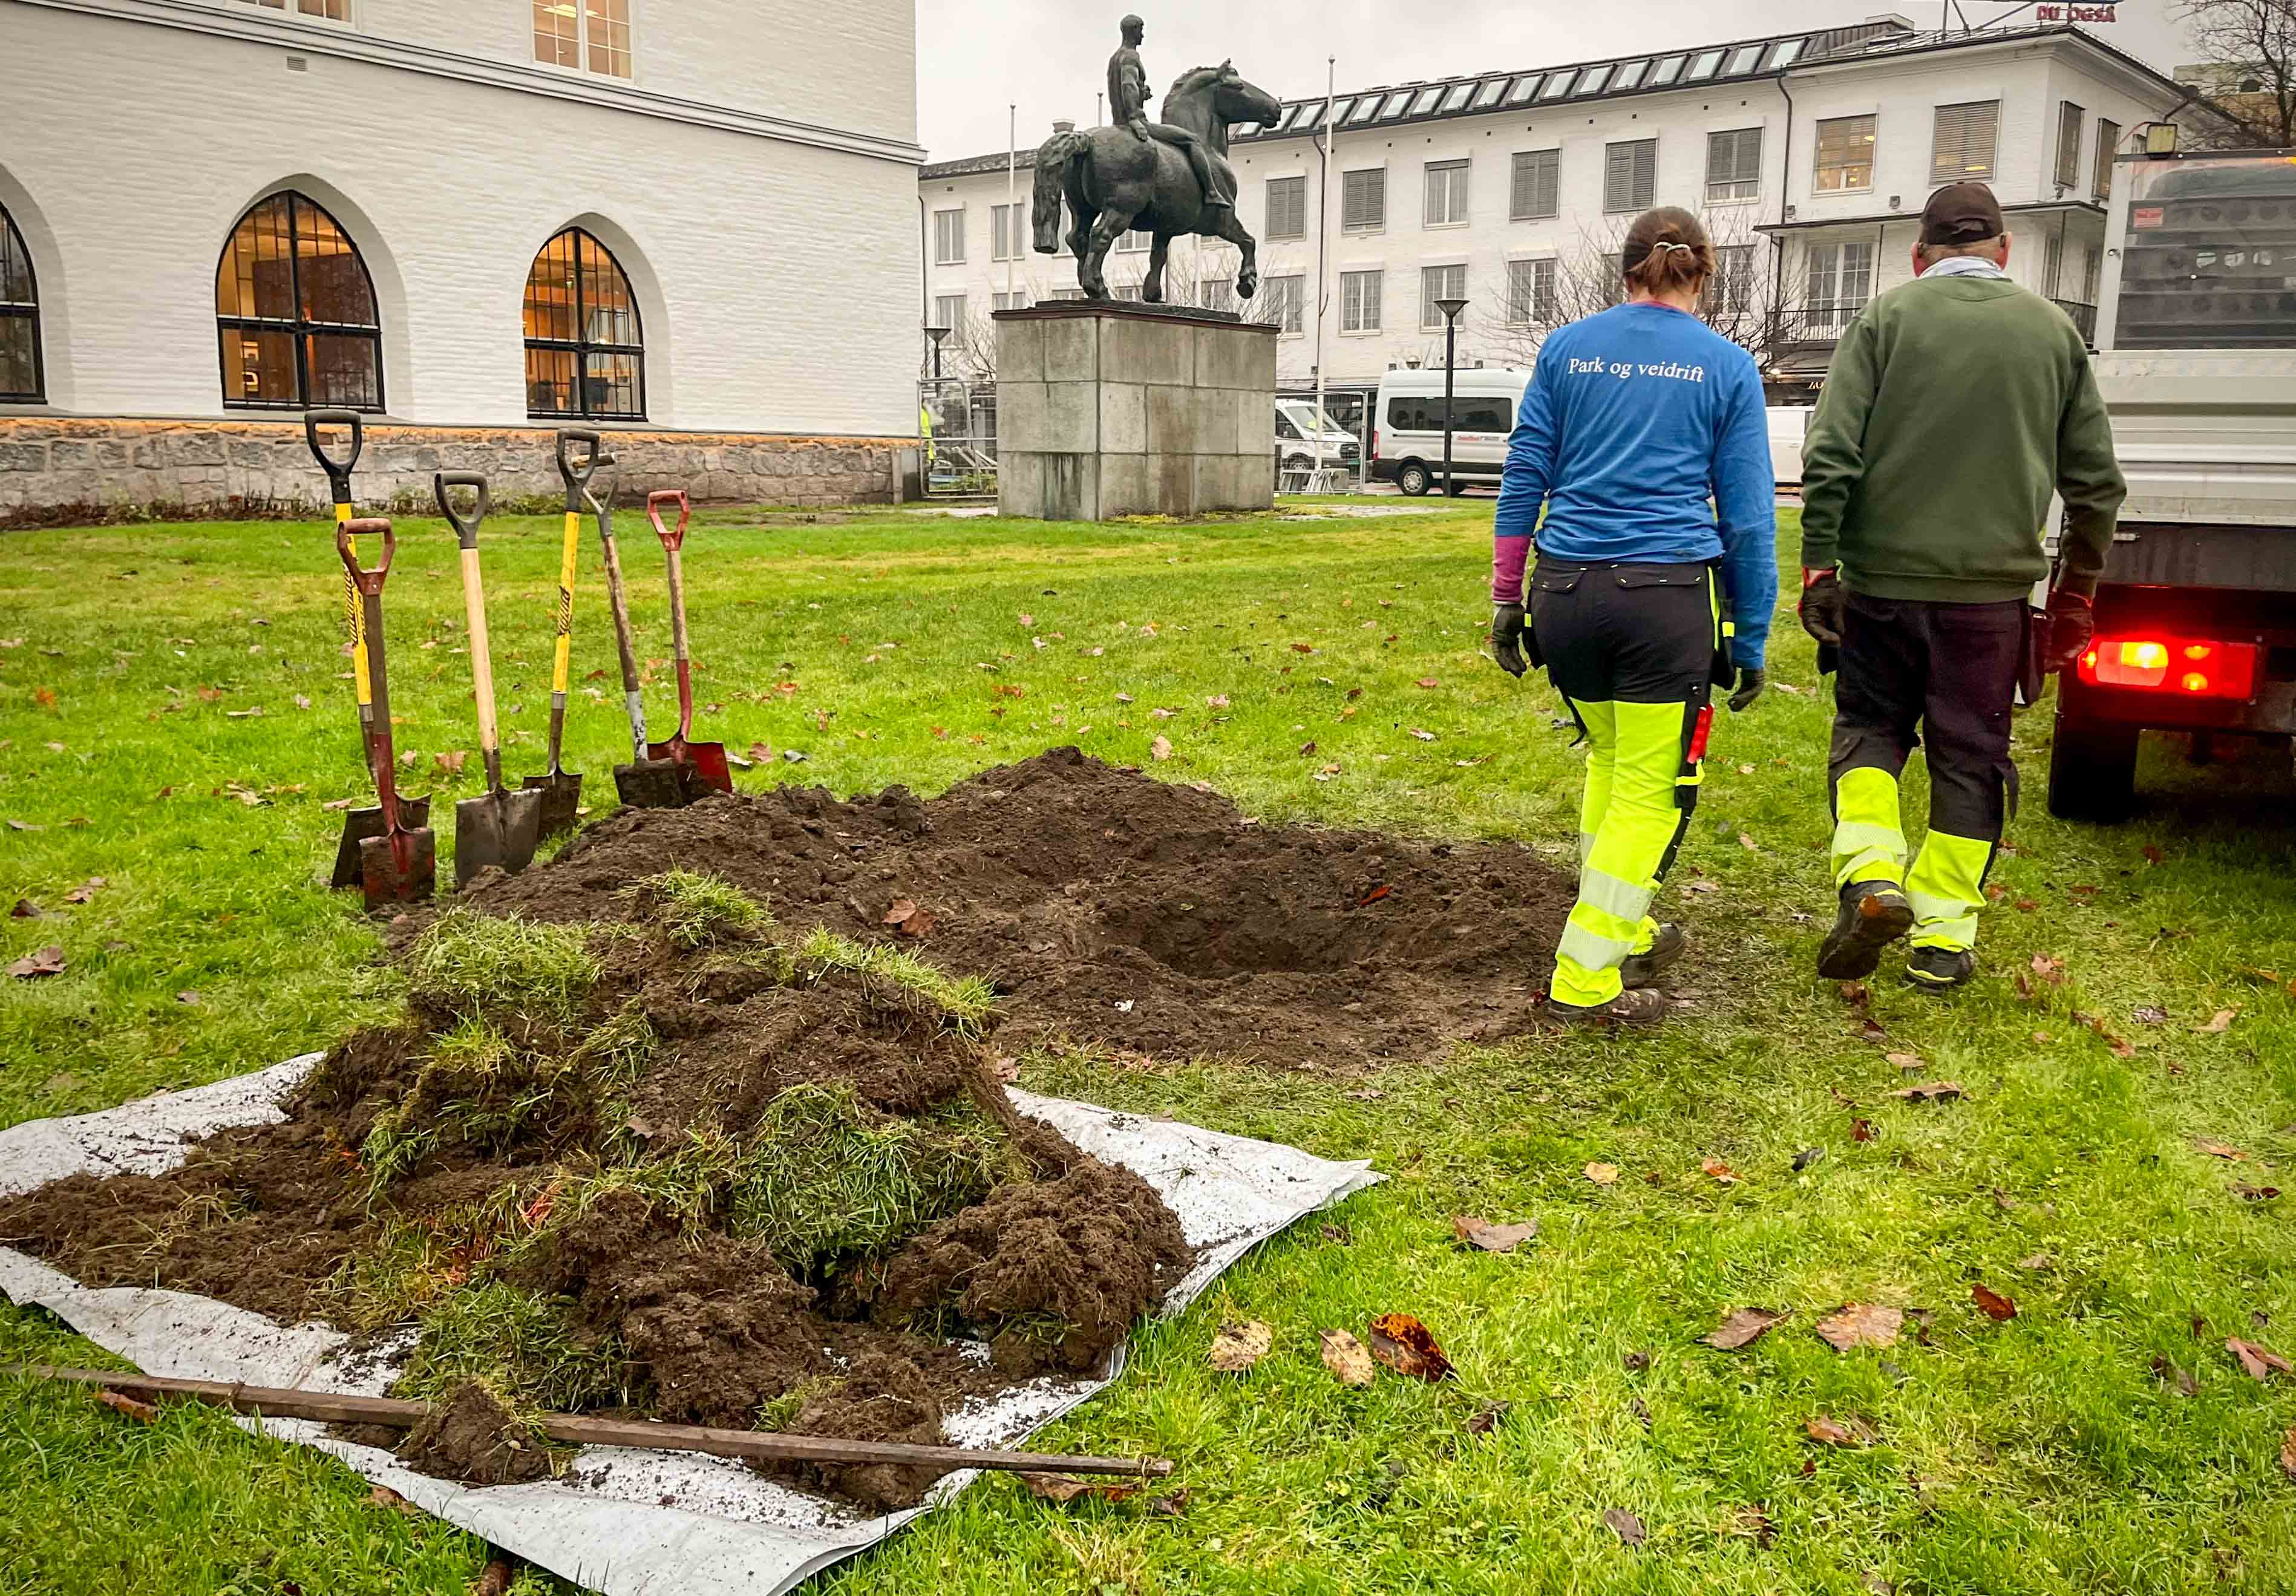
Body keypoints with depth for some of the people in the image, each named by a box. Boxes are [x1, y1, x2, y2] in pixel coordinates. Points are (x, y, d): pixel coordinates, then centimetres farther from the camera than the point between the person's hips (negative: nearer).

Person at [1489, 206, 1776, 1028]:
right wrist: (1750, 638, 8)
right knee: (1650, 788, 4)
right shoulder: (1727, 367, 3)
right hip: (1667, 599, -3)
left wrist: (1507, 596, 13)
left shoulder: (1566, 350, 8)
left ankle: (1628, 933, 32)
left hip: (1567, 591, 4)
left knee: (1609, 759, 22)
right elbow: (1748, 515, 2)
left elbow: (1523, 476, 7)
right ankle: (1585, 976, 3)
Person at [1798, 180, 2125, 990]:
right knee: (1970, 758, 11)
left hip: (1883, 580, -1)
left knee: (1868, 725, 17)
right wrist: (2075, 594, 17)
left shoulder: (1886, 318, 0)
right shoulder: (2053, 330, 8)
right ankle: (1943, 937, 14)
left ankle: (1871, 873, -4)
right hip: (1994, 589, 2)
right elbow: (2095, 481, 10)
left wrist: (1818, 569, -5)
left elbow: (1831, 456, -10)